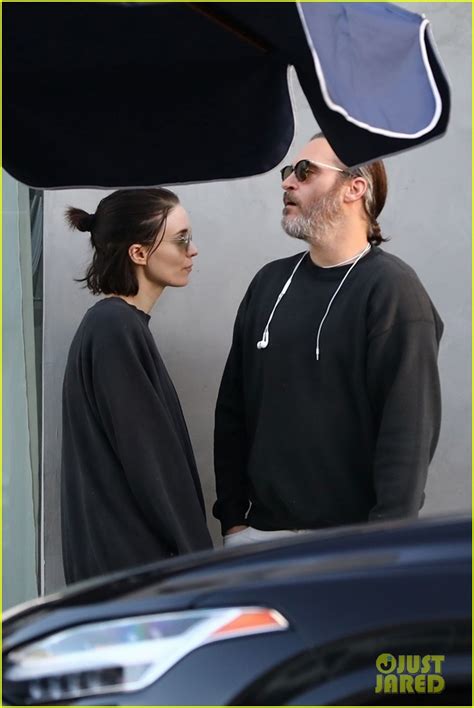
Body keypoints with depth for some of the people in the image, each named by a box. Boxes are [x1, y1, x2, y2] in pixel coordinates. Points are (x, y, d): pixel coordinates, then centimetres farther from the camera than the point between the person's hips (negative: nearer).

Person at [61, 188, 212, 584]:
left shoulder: (119, 325, 12)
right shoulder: (116, 331, -17)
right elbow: (148, 459, -19)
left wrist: (189, 547, 14)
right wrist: (194, 558, -14)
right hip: (129, 556, -9)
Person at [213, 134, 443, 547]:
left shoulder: (391, 289, -8)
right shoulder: (269, 283, 10)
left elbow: (409, 429, -14)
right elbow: (232, 411, 12)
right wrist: (232, 518, 7)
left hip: (350, 542, -5)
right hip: (260, 530, 5)